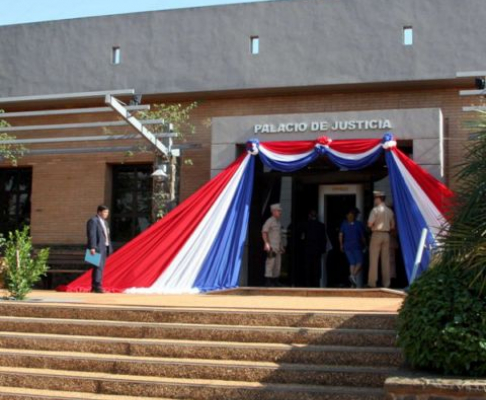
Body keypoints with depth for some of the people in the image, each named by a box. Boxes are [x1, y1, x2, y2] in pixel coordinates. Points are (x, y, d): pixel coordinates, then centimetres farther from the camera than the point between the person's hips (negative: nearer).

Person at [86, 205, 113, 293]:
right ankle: (97, 286, -18)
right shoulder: (93, 221, -7)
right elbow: (92, 235, -15)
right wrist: (92, 248, -23)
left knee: (100, 267, 8)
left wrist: (110, 248, 15)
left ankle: (94, 287, 12)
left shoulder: (105, 222, 22)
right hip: (97, 248, -9)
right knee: (99, 267, -15)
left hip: (105, 247, 9)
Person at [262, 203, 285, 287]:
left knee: (278, 264, 10)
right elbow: (264, 232, -14)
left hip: (278, 247, 9)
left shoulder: (278, 222, 18)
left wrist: (282, 246, 21)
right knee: (270, 262, -10)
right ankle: (268, 281, -7)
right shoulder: (269, 221, -8)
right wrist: (267, 243, -21)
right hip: (272, 247, -9)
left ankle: (275, 281, 17)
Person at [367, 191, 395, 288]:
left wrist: (374, 226, 6)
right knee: (386, 260, 7)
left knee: (374, 259, -1)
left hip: (376, 234, -5)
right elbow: (392, 226, 10)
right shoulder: (389, 211, 7)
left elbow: (370, 224, -15)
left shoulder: (375, 210, -10)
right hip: (386, 235, 5)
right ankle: (386, 283, 7)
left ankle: (372, 282, -1)